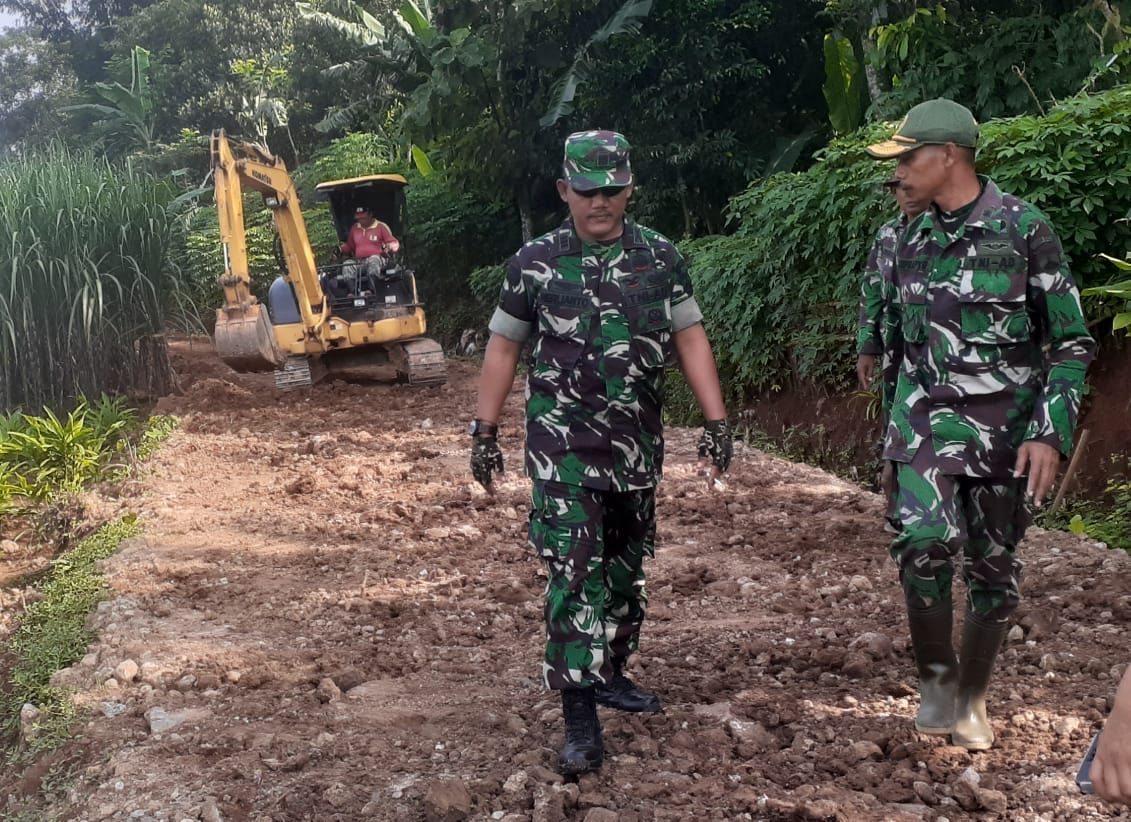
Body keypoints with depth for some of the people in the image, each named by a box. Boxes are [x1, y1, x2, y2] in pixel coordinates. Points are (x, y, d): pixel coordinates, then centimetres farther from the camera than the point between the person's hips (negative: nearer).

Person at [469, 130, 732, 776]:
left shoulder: (660, 258, 2)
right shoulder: (536, 262, -4)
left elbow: (690, 339, 4)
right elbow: (503, 347, 3)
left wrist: (717, 423, -3)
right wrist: (485, 433, 2)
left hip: (638, 444, 4)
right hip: (563, 444, -3)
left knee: (626, 567, 15)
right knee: (575, 573, -9)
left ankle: (611, 673, 34)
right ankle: (581, 719, -7)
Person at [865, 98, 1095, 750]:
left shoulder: (1026, 230, -7)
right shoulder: (914, 241, 7)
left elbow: (1072, 343, -5)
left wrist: (1052, 433, -15)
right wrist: (898, 424, 17)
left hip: (1005, 429, -2)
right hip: (926, 421, 3)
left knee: (993, 567, 7)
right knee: (925, 542, -19)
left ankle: (972, 698, 25)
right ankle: (936, 677, 2)